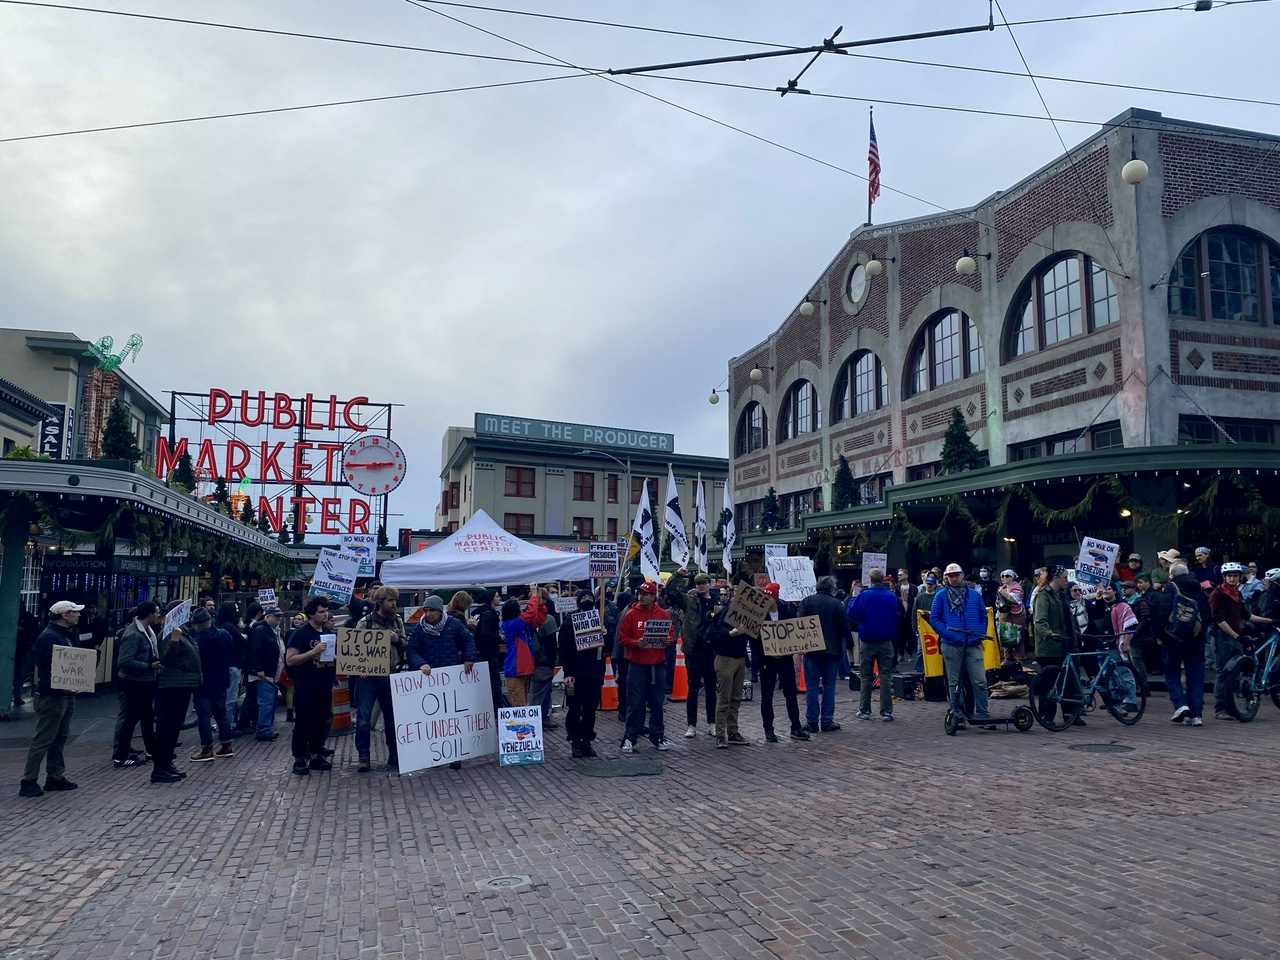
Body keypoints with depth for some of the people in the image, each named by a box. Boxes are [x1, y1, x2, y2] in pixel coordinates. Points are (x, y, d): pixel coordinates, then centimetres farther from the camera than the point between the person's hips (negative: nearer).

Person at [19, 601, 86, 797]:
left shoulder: (69, 634, 12)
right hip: (51, 696, -9)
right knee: (43, 739, -4)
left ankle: (55, 777, 23)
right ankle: (28, 781, 3)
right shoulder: (48, 637, -16)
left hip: (67, 695, 9)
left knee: (59, 738, 15)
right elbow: (43, 669, -22)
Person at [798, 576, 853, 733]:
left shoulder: (807, 601, -1)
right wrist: (850, 646, 14)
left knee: (812, 686, 3)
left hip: (812, 650, 0)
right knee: (829, 686, 7)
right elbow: (845, 628, 2)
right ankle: (827, 721, 6)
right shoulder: (838, 605, 0)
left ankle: (812, 721, 2)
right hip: (833, 650, 1)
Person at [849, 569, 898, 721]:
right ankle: (886, 711, 1)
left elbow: (852, 614, -8)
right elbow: (896, 618, 12)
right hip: (886, 642, 2)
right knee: (886, 676, 4)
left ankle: (864, 710, 10)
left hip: (868, 642, -2)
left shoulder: (864, 596, -12)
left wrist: (853, 599, 6)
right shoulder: (892, 597, 0)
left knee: (866, 677, 8)